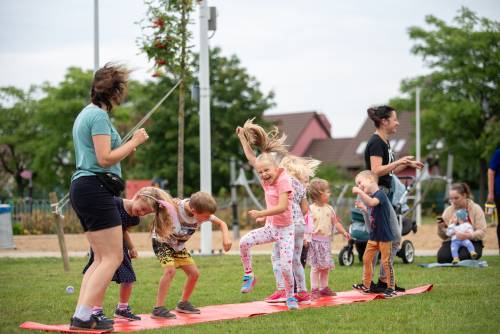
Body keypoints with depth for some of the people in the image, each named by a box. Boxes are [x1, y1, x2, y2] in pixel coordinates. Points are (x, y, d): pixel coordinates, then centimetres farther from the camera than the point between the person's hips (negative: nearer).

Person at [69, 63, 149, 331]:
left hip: (82, 188, 11)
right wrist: (134, 142, -10)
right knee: (113, 257, -9)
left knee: (102, 258, 12)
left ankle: (81, 315, 5)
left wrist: (124, 148, 23)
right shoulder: (99, 115, -12)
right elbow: (105, 159, -18)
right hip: (95, 188, -11)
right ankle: (83, 317, -14)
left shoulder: (86, 114, 20)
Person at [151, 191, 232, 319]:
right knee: (170, 270, -27)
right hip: (162, 241, -6)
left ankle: (183, 304, 25)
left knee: (194, 273, 3)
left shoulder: (203, 213, -19)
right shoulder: (174, 207, -35)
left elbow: (221, 223, -9)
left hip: (178, 245, 6)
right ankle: (158, 309, -25)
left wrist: (226, 237, -26)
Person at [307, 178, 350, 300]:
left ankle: (324, 287, 19)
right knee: (315, 266, -3)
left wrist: (343, 231, 1)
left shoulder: (329, 209, 8)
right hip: (315, 240, -5)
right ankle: (314, 289, 3)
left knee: (326, 266, 9)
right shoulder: (311, 209, -9)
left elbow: (335, 222, 12)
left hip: (326, 240, 5)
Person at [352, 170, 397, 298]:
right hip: (374, 235, 9)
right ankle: (366, 285, 23)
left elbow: (372, 203, -37)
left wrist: (359, 192, -34)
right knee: (366, 259, 12)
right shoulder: (370, 196, 10)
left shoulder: (380, 194, -16)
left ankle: (391, 288, 7)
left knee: (386, 262, -3)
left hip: (384, 235, -9)